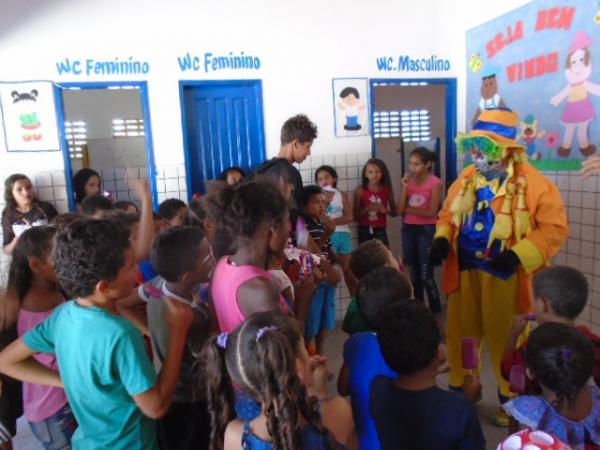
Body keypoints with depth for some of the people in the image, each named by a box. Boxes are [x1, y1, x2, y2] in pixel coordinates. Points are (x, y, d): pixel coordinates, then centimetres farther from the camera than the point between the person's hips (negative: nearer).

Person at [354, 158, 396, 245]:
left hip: (380, 230, 1)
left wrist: (385, 210, -13)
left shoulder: (387, 189, 1)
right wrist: (367, 209, -21)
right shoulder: (360, 190, -4)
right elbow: (356, 215, -4)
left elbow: (394, 213, 8)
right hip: (364, 230, -1)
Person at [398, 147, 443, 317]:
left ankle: (436, 311, 9)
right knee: (414, 273, 13)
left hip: (426, 230, -5)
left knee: (426, 274, -6)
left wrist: (408, 209, -6)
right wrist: (405, 188, -8)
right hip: (408, 229, 6)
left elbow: (431, 212, -14)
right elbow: (400, 210, 0)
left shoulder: (435, 183, -7)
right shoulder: (409, 181, 7)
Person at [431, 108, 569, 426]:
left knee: (505, 339, 10)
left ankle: (511, 401, 34)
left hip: (505, 276, -5)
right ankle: (459, 390, 38)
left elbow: (555, 228, -13)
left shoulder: (533, 183, -12)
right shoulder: (466, 179, 5)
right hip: (465, 271, 5)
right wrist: (442, 238, -7)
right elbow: (448, 214, 13)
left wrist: (519, 255, -25)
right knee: (460, 334, 15)